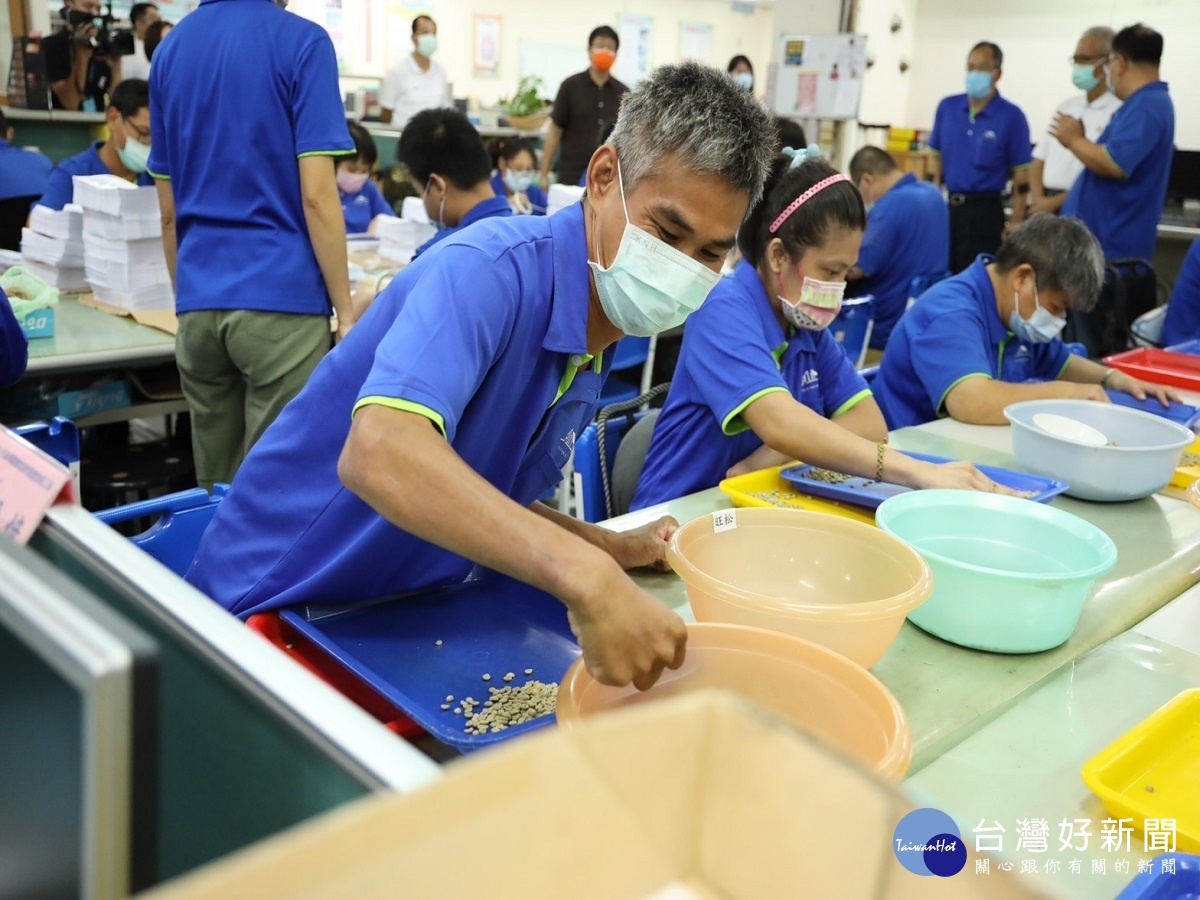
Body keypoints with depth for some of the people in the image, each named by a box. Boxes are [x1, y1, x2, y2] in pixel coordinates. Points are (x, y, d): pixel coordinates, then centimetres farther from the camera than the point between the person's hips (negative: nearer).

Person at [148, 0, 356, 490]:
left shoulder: (169, 50, 14)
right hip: (281, 299, -6)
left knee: (215, 492, 13)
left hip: (198, 304, 6)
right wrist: (345, 311, -6)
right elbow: (316, 195, -12)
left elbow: (169, 211, 15)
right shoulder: (302, 41, -4)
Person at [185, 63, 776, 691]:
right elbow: (378, 454, -40)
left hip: (403, 613, 7)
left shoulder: (598, 341, 3)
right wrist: (585, 574, -48)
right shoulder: (497, 269, -23)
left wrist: (613, 549, 0)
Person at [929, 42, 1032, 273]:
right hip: (945, 206, 4)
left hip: (984, 210, -4)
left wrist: (1016, 223, -9)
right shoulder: (947, 107, 6)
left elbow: (1021, 174, -4)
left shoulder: (1011, 116, -5)